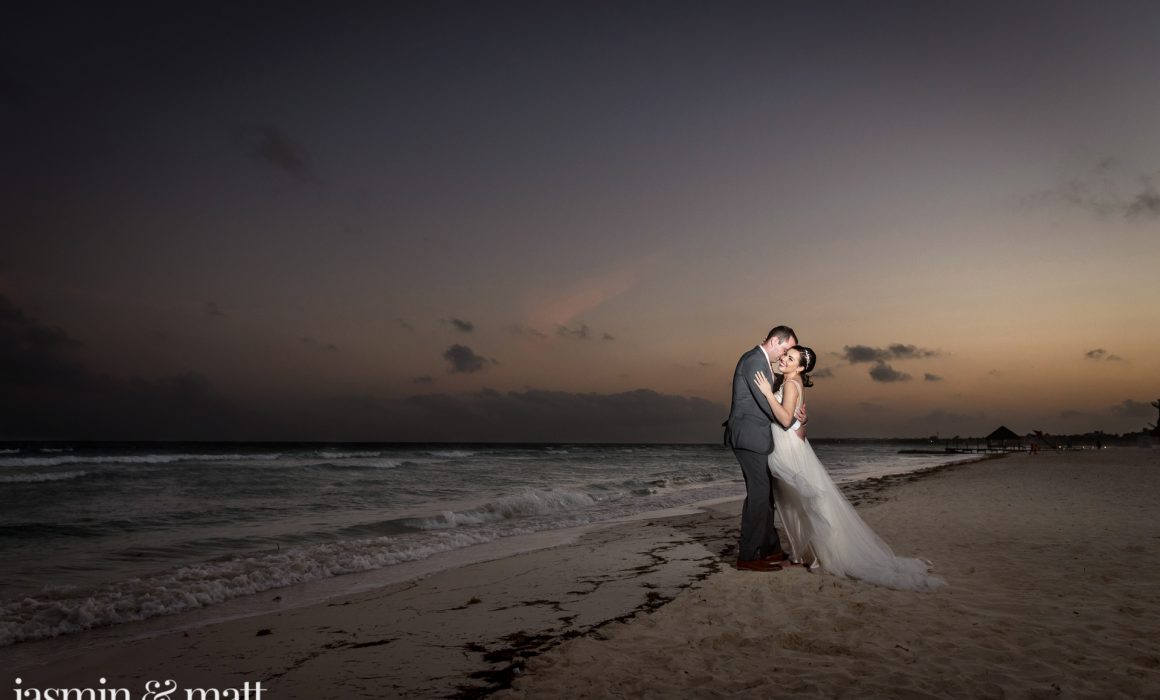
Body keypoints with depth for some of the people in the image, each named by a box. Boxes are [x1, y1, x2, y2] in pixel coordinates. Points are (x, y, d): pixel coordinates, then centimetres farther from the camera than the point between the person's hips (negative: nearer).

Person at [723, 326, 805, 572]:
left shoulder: (760, 361, 18)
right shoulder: (754, 360, -14)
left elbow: (769, 400, 15)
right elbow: (765, 402, -18)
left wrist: (796, 413, -1)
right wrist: (792, 425, -7)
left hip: (753, 438, 11)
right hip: (749, 437, -11)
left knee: (765, 492, 16)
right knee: (758, 493, -7)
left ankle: (770, 547, 26)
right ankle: (748, 556, 0)